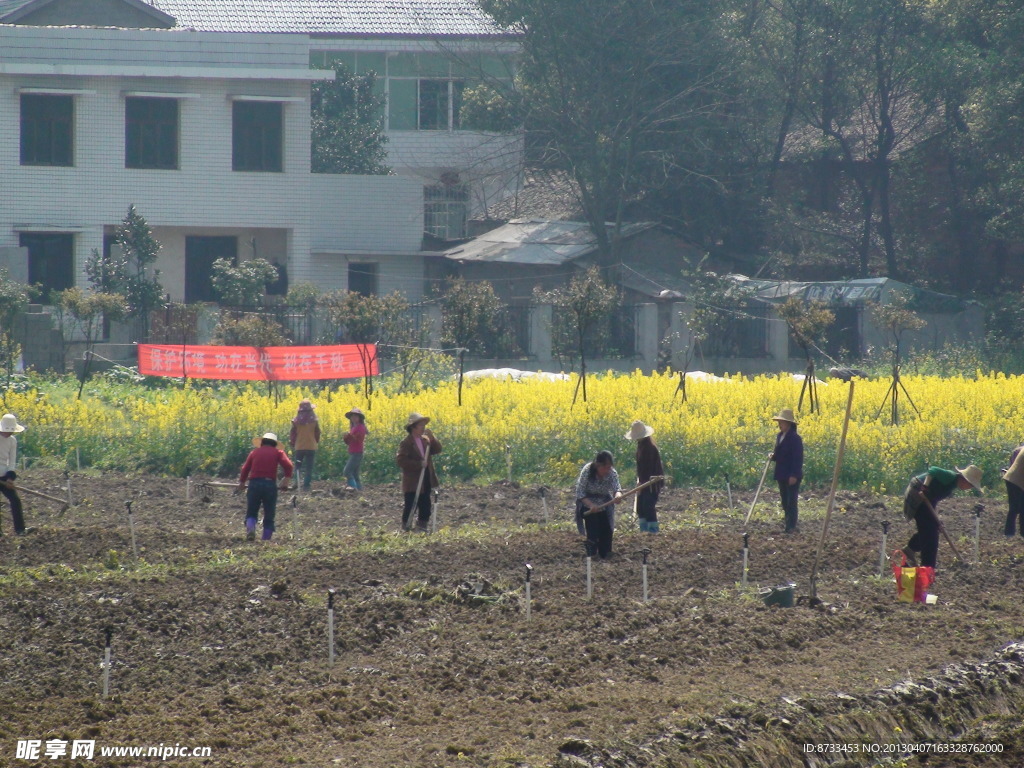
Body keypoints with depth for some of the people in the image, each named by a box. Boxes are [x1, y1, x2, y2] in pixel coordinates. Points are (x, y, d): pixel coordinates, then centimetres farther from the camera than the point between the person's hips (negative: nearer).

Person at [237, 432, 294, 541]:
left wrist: (241, 483, 28)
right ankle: (266, 538, 3)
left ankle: (250, 528, -20)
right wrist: (286, 480, -2)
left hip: (254, 484, 1)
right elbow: (288, 466, -4)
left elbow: (245, 469, 17)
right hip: (270, 485, -1)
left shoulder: (254, 452, 15)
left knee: (251, 513, 9)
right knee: (269, 516, 10)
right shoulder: (278, 452, 11)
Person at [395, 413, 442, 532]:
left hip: (426, 480, 7)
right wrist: (418, 464, -23)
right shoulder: (406, 443, -12)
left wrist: (431, 438, -11)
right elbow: (400, 460, -20)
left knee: (425, 505, 9)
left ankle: (422, 526, 18)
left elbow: (437, 450, 4)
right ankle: (406, 527, 8)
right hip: (413, 481, -7)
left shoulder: (425, 440, 9)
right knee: (411, 504, -3)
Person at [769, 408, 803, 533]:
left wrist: (794, 475, -22)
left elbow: (798, 458, -17)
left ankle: (792, 526, -1)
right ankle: (792, 523, 24)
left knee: (791, 501, -5)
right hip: (782, 475, 9)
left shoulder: (795, 438, -15)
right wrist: (773, 456, -2)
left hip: (792, 476, -9)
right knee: (785, 502, 13)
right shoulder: (779, 436, 11)